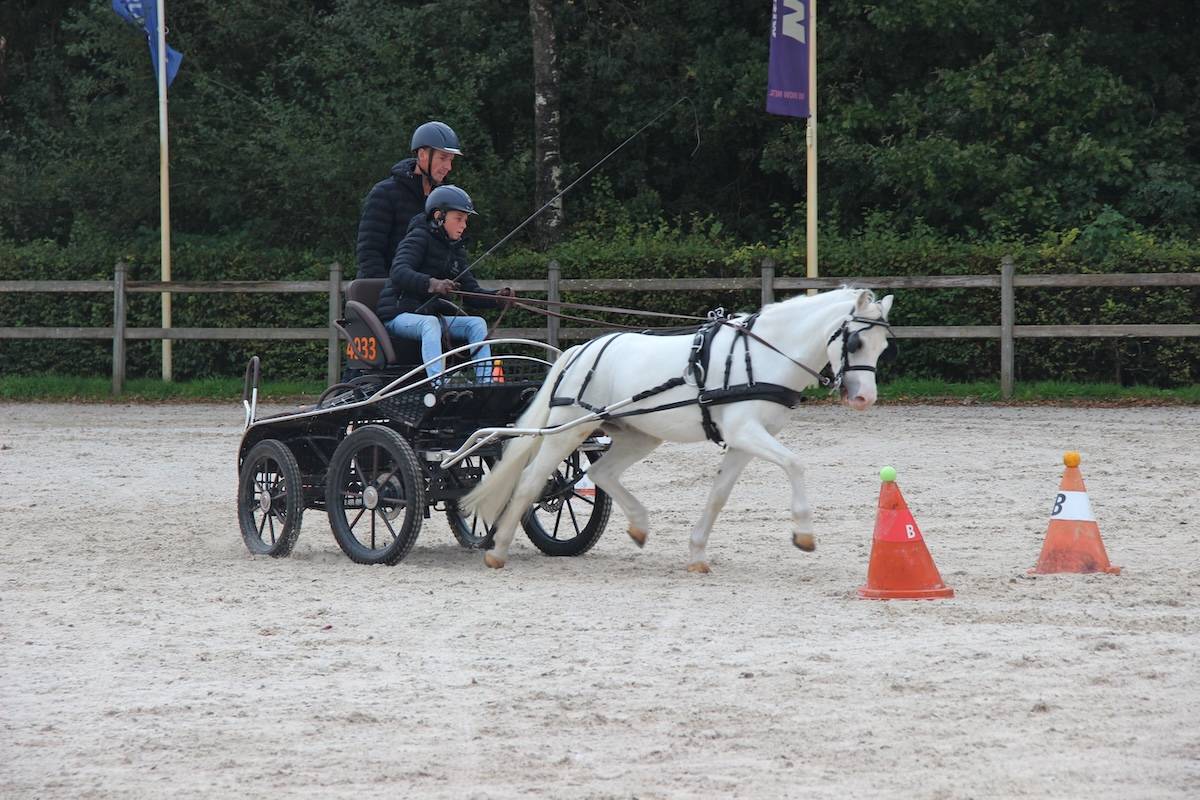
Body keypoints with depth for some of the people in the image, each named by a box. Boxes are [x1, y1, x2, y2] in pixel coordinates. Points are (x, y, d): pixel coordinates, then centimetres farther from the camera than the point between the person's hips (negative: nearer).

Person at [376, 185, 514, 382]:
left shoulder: (456, 250, 16)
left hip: (432, 313, 8)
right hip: (398, 315, -7)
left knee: (477, 323, -12)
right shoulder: (420, 237, -8)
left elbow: (470, 292, 12)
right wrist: (431, 284, -43)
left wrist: (497, 298, -9)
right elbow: (399, 272, -25)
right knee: (430, 323, -37)